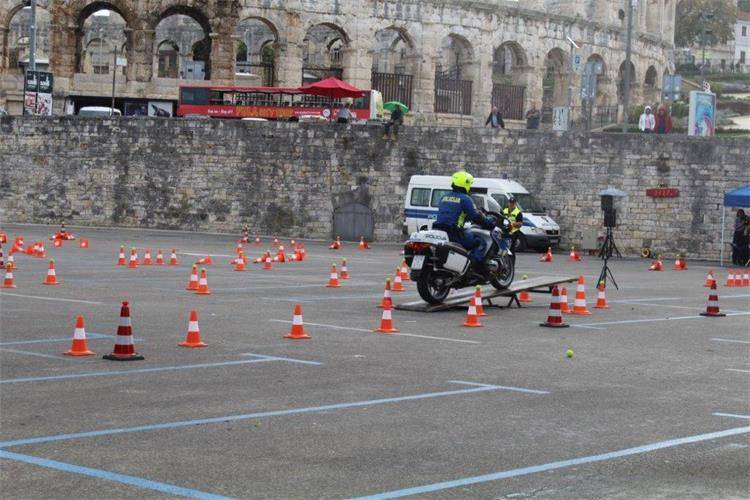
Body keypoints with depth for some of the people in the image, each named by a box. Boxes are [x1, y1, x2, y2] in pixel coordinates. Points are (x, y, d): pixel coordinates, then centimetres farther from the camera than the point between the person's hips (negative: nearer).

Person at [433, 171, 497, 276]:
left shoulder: (444, 197, 18)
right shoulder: (465, 199, -5)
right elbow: (475, 216, -8)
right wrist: (489, 222, 7)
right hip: (454, 232, -7)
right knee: (480, 243, 1)